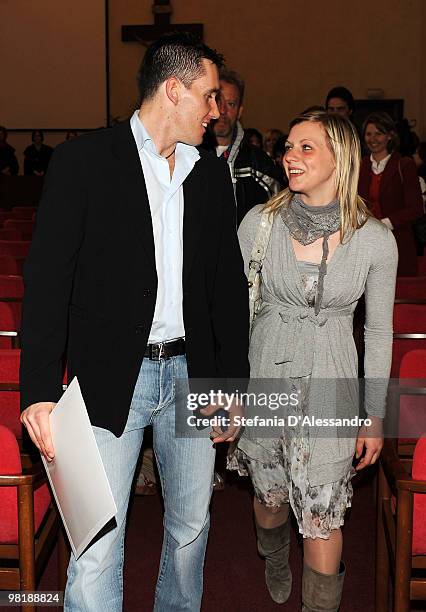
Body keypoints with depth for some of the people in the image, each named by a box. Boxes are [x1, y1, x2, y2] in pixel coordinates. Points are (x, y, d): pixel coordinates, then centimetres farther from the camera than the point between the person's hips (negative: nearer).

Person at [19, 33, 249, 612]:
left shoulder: (212, 173, 10)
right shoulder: (84, 159, -5)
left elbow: (229, 283, 13)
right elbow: (48, 278, -9)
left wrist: (233, 381, 10)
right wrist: (39, 391, -15)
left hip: (191, 375, 5)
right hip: (111, 380, -4)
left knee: (191, 527, 16)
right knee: (97, 551, -3)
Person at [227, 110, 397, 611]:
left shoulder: (375, 239, -10)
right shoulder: (259, 221, -9)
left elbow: (378, 330, 0)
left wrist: (375, 415, 4)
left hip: (330, 382, -1)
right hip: (264, 374, 2)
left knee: (321, 514, 1)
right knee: (269, 494, 19)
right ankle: (275, 559, 53)